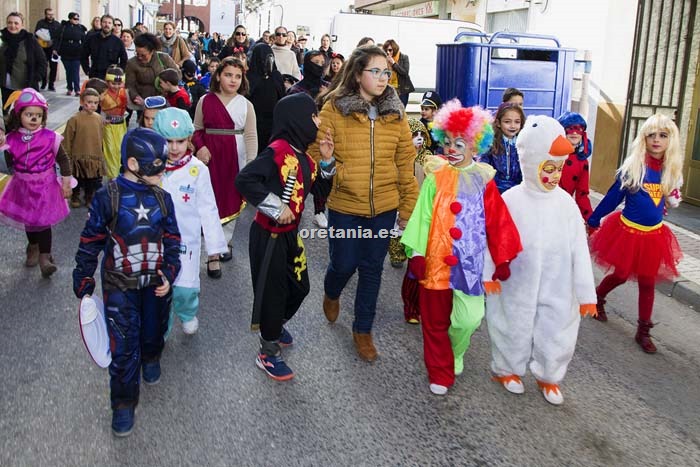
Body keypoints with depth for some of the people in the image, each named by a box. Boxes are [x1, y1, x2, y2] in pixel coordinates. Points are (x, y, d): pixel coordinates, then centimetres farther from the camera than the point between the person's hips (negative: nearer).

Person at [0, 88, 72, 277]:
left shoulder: (50, 137, -13)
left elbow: (63, 160, -4)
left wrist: (66, 183, -4)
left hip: (45, 186, -3)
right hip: (23, 186, 4)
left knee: (43, 222, -3)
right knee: (28, 221, 18)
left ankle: (44, 257, 5)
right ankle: (34, 248, 41)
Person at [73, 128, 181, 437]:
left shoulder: (162, 197, -2)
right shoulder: (107, 197, -14)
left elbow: (172, 239, 5)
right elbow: (90, 242, -7)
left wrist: (169, 275, -5)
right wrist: (83, 282, -5)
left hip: (157, 283, 3)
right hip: (120, 286, -3)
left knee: (154, 330, 19)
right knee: (123, 346, -1)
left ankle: (151, 358, 53)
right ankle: (124, 403, 15)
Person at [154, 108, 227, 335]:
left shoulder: (197, 170, -10)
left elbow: (208, 210, -4)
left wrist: (214, 247, -1)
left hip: (186, 240, -1)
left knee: (185, 289, -6)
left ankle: (187, 314, 30)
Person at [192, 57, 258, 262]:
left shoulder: (246, 105, -1)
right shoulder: (205, 101, 2)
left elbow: (251, 137, -3)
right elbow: (197, 129, 8)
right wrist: (199, 147, -12)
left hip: (235, 159, 0)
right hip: (210, 157, 0)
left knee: (232, 201, 8)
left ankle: (225, 242, 22)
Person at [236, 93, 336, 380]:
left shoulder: (302, 156, 7)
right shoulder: (277, 151, -21)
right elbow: (244, 180, -30)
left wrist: (326, 161, 0)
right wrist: (275, 207, -25)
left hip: (290, 235, 9)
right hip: (269, 236, -9)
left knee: (300, 287, 19)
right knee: (272, 293, 4)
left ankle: (276, 325, 46)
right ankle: (268, 353, 22)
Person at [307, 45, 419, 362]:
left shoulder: (395, 113, 0)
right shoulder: (334, 108, -8)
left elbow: (406, 163, 2)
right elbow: (316, 151, -6)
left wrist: (408, 208, 1)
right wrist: (339, 171, -26)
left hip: (383, 207, 2)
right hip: (344, 207, -2)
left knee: (372, 269, 12)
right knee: (344, 264, 9)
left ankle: (363, 330, 31)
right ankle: (331, 295, 47)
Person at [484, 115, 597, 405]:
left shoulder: (566, 204, -5)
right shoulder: (511, 200, -13)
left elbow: (579, 250, -3)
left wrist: (586, 293, -1)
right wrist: (486, 275, -4)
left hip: (558, 290, 3)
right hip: (518, 287, -2)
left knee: (558, 333, 12)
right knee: (514, 330, 14)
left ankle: (548, 376, 38)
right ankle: (506, 369, 40)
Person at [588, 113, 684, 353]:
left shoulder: (671, 171, -1)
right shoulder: (633, 166, -12)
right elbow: (613, 196, -6)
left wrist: (673, 198, -2)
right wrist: (593, 221, -3)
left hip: (654, 235, 3)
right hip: (627, 231, -3)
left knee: (647, 283, 8)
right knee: (620, 275, 10)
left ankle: (643, 331, 19)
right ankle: (597, 298, 41)